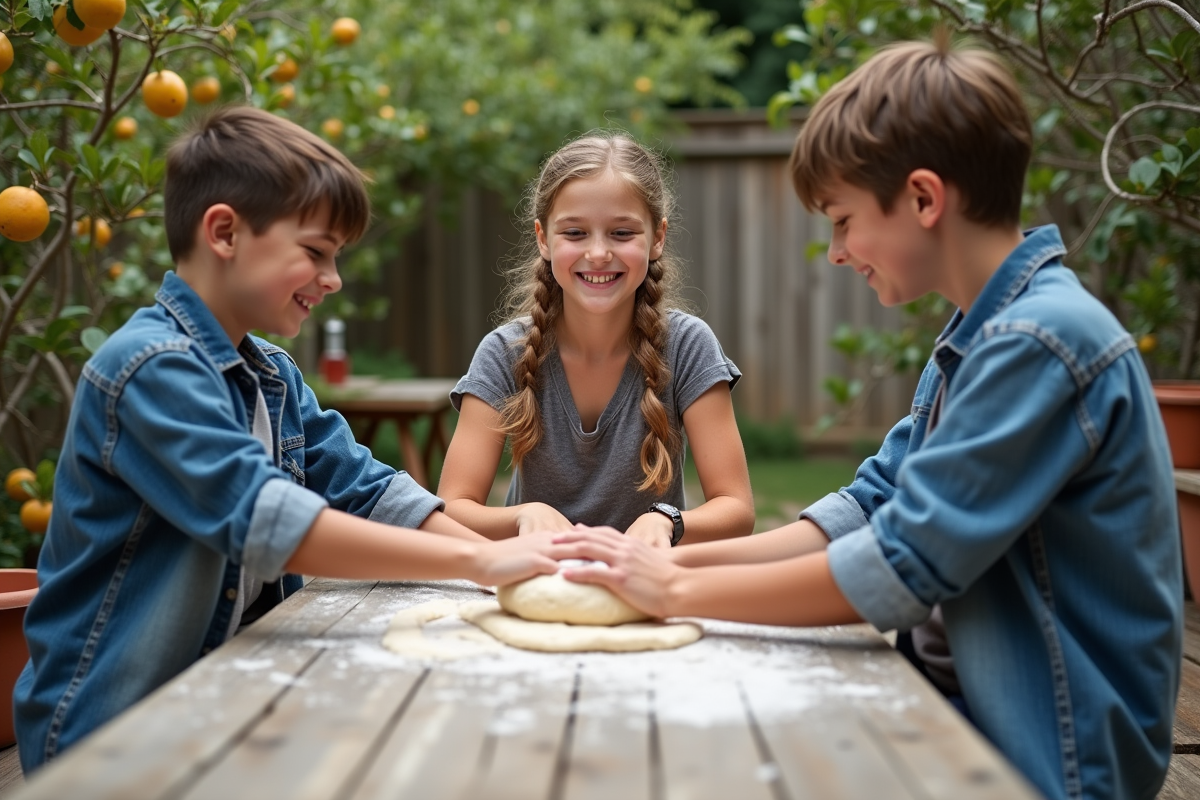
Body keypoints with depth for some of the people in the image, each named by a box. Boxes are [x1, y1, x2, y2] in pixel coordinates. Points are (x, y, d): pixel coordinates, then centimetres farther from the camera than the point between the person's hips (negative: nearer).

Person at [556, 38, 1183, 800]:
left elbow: (898, 569, -23)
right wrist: (687, 559, -2)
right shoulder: (979, 336, 9)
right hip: (973, 711, 8)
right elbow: (874, 507, 8)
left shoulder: (1042, 342, -21)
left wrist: (680, 590, -13)